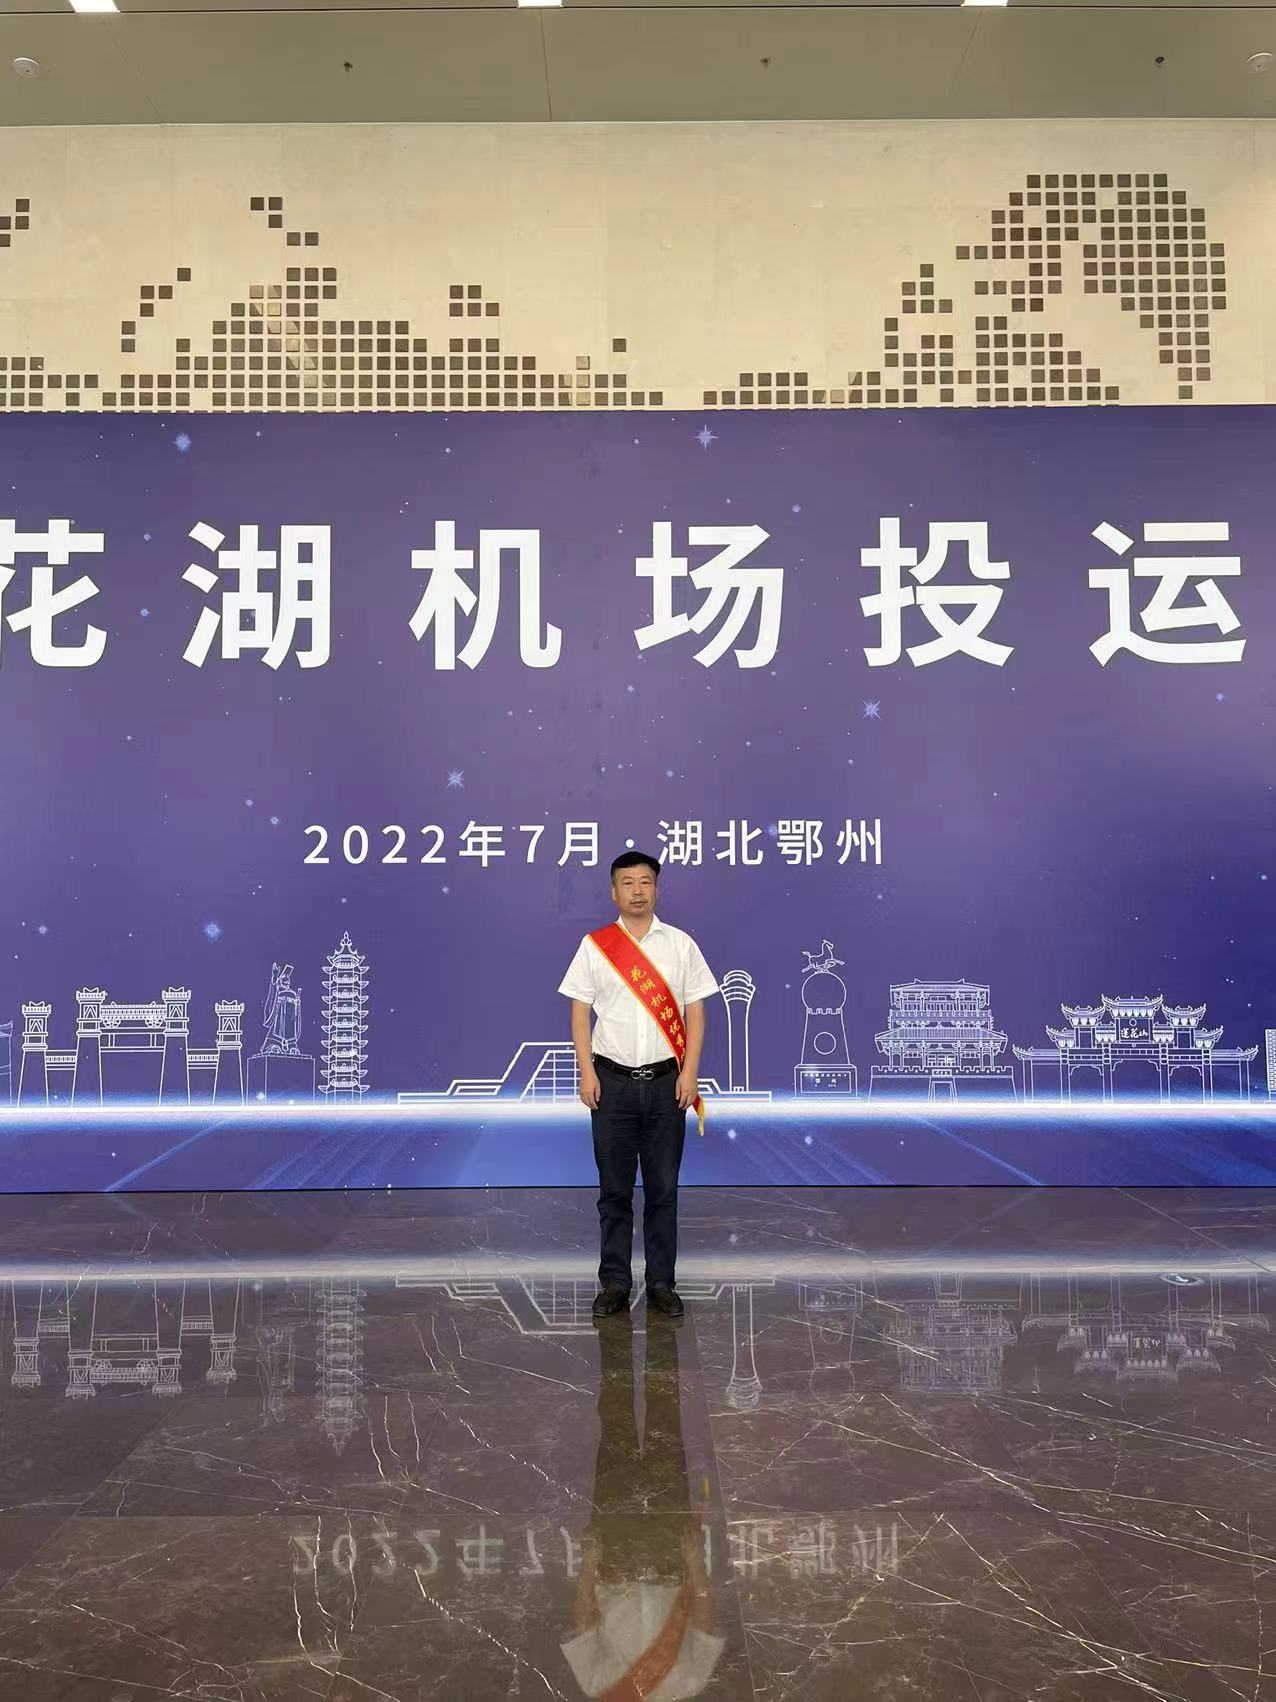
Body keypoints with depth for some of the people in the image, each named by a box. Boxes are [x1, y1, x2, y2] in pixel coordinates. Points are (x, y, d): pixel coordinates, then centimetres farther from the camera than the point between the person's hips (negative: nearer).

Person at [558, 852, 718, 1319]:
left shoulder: (681, 944, 5)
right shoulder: (594, 945, 3)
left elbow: (694, 1010, 4)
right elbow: (579, 1010, 3)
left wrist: (689, 1072, -4)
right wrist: (586, 1071, -6)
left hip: (666, 1081, 1)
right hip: (613, 1081, 0)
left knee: (663, 1188, 6)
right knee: (614, 1189, 5)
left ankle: (661, 1283, 16)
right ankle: (614, 1284, 14)